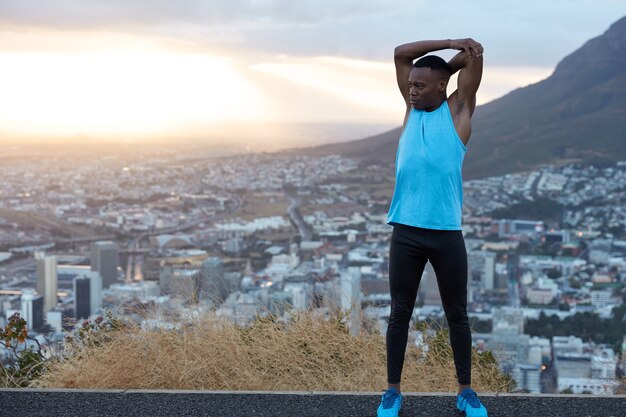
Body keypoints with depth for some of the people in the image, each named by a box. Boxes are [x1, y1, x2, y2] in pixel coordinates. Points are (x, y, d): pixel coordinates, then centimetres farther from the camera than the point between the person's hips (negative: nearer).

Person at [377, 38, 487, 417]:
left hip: (447, 233, -2)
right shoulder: (412, 107, 12)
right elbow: (401, 53, 11)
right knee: (400, 313, 7)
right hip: (406, 232, 2)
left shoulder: (458, 110, 3)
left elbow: (475, 54, 0)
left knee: (457, 315, 8)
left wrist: (451, 61, 14)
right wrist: (449, 43, 6)